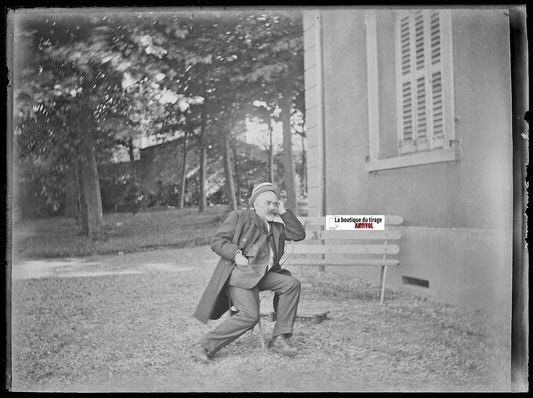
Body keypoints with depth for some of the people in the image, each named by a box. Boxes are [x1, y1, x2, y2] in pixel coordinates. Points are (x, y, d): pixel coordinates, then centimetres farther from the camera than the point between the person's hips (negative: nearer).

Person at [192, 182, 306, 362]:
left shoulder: (276, 226, 24)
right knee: (250, 315, -25)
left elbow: (299, 234, 15)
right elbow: (216, 241, -1)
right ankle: (204, 346, -16)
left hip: (263, 274, 7)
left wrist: (283, 212, 11)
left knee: (291, 283, -15)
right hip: (239, 274, -7)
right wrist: (236, 254, -18)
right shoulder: (239, 217, 6)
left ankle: (279, 339, -10)